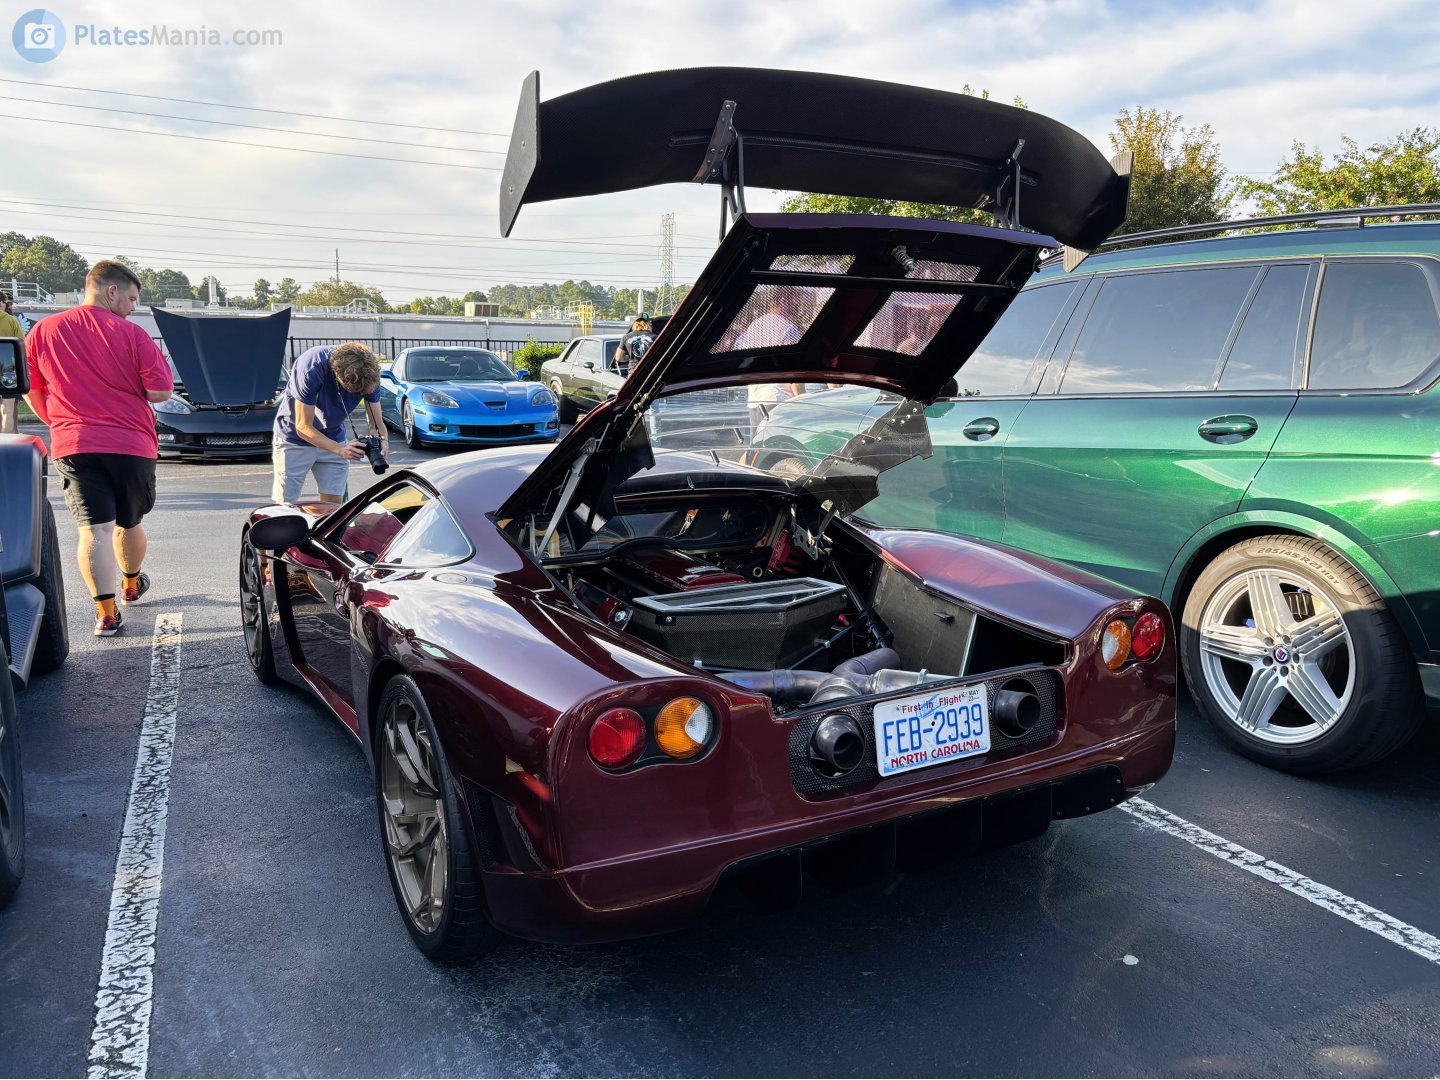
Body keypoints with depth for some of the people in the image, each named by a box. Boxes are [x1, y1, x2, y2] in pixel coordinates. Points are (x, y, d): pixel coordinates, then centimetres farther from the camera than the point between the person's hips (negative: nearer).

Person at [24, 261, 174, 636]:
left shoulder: (42, 331, 4)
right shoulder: (130, 334, -6)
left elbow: (31, 392, 10)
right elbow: (160, 391, -10)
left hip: (73, 446, 1)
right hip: (131, 445, -1)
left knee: (94, 528, -4)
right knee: (129, 522, 19)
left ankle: (106, 613, -11)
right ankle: (132, 584, 42)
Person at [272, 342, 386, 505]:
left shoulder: (369, 374, -20)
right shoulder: (312, 368, -32)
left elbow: (376, 423, -12)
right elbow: (303, 427, -27)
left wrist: (383, 440, -35)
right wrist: (340, 449, -40)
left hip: (334, 438, 4)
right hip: (294, 438, -4)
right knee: (286, 505, -4)